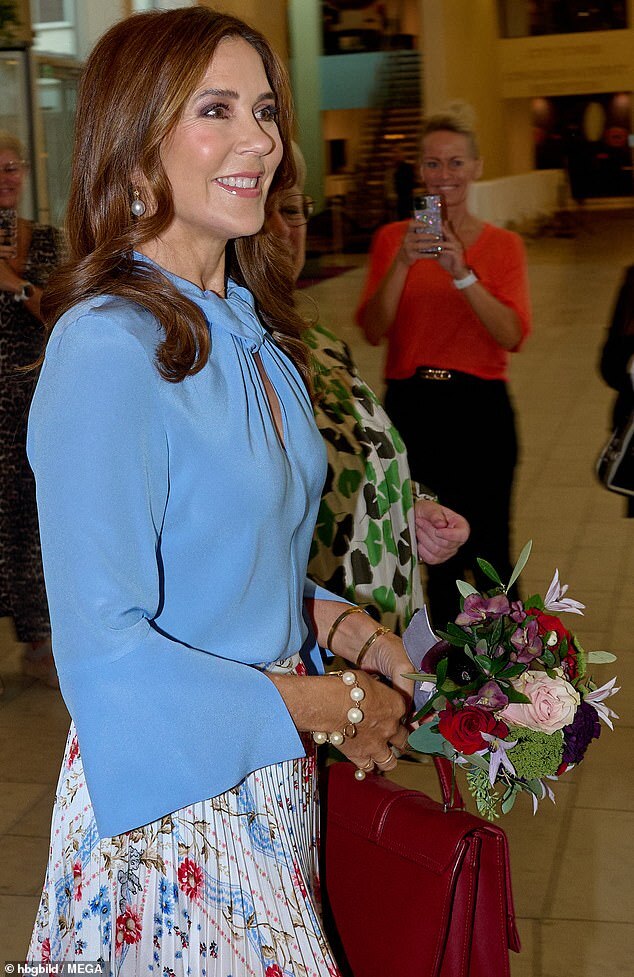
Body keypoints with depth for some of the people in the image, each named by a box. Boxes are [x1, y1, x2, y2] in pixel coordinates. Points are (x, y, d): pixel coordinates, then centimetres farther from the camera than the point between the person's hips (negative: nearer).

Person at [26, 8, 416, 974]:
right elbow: (105, 653, -23)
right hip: (171, 794, -8)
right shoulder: (108, 351, -22)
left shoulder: (249, 325, 4)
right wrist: (329, 704, -14)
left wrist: (343, 625, -2)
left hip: (272, 775, 8)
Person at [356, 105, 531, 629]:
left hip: (480, 409, -1)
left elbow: (513, 335, -12)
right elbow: (373, 329, -8)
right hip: (411, 405, 1)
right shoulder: (393, 238, 4)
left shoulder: (503, 245, 2)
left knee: (489, 551, 0)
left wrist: (463, 275, -22)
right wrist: (403, 263, -20)